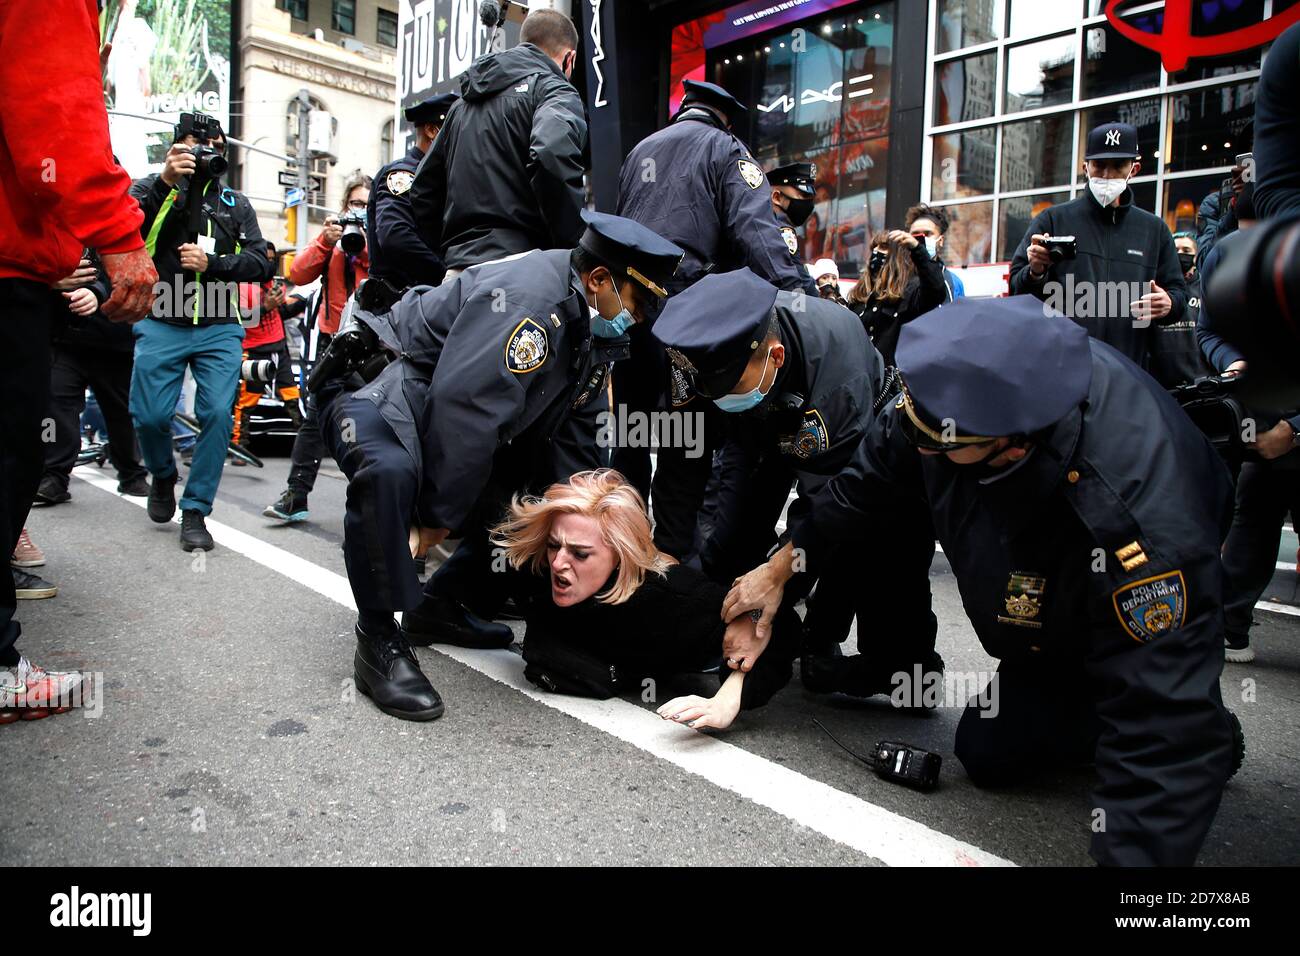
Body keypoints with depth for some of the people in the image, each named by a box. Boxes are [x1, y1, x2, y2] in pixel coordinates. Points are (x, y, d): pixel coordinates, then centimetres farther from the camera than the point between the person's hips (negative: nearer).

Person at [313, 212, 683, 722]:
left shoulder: (593, 323, 3)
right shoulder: (526, 298, -28)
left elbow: (572, 440, 5)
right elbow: (464, 406, -33)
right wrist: (437, 515, -25)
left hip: (450, 415, 10)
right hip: (380, 388, -9)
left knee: (539, 486, 7)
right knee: (388, 471, -40)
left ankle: (439, 604, 14)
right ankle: (380, 642, -22)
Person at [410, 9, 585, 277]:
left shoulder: (463, 103, 26)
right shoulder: (554, 90, 2)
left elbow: (423, 189, 26)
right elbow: (553, 157, -21)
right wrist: (571, 251, -13)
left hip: (458, 267, 8)